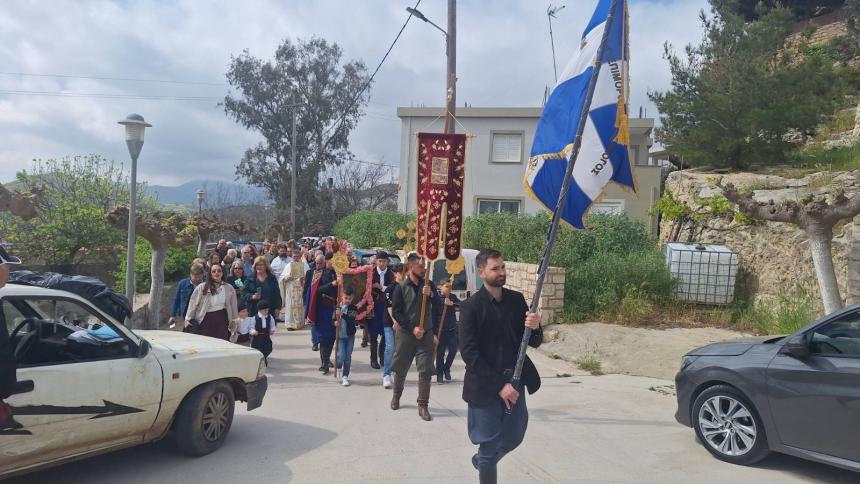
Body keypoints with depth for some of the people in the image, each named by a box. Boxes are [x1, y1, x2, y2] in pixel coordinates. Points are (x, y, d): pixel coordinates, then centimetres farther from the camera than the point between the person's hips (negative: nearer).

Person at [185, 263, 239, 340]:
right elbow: (193, 304, 0)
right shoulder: (202, 288, -4)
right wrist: (187, 319, 0)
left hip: (223, 319, 2)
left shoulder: (229, 288, 1)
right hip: (207, 319, -1)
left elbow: (233, 305, 11)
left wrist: (233, 320, 16)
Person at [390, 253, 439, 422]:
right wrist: (412, 328, -14)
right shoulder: (401, 288, -3)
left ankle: (423, 406, 2)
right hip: (405, 334, -1)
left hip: (426, 334, 1)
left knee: (425, 371, -5)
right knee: (400, 369, 12)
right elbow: (396, 312, -7)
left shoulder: (429, 285, 5)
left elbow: (437, 307, -1)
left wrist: (430, 295, -19)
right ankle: (396, 396, 36)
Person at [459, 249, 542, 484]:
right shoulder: (471, 306, -11)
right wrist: (498, 386, -19)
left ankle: (481, 460, 48)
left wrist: (535, 328, -18)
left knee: (513, 438, 20)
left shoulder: (517, 299, 3)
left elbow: (533, 343, 6)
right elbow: (469, 353, -15)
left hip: (515, 382, 5)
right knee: (490, 445, 4)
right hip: (485, 387, -5)